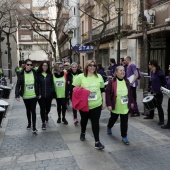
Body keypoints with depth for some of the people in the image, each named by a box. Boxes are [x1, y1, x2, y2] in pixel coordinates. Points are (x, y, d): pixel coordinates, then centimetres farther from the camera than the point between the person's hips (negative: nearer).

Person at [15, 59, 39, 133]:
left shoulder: (34, 73, -5)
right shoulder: (21, 74, -7)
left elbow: (38, 83, 3)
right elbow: (18, 85, -6)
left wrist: (39, 93, 1)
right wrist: (17, 95, -15)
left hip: (34, 95, -1)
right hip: (25, 96, 1)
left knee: (33, 110, -4)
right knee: (28, 110, 17)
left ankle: (34, 127, 4)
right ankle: (29, 123, 36)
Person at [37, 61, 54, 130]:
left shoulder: (50, 74, 6)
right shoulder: (38, 74, -2)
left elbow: (52, 84, 6)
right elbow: (37, 85, -5)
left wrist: (52, 92, -4)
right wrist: (38, 93, -13)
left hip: (49, 95, 2)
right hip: (41, 95, -2)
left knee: (48, 107, 13)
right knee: (42, 108, 2)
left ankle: (46, 114, 48)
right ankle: (43, 123, 16)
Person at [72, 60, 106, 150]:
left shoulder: (99, 77, 3)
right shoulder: (80, 77, -6)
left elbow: (103, 90, 11)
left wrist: (104, 102, 10)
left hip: (96, 105, 1)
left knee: (95, 122, 0)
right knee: (84, 120, 20)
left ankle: (97, 142, 7)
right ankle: (83, 133, 47)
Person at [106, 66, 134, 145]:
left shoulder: (126, 81, 2)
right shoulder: (112, 82, -13)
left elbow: (129, 92, 12)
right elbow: (107, 93, -13)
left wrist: (131, 102, 13)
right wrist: (109, 104, -17)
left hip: (125, 107, 3)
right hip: (115, 106, -2)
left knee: (124, 122, 2)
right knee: (113, 119, 20)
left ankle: (124, 137, 14)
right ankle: (109, 127, 50)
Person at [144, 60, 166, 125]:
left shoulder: (159, 72, -19)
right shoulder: (152, 72, 5)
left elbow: (164, 82, -17)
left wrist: (162, 90, -18)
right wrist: (151, 88, 15)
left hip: (159, 92, -8)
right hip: (153, 91, 8)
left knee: (158, 105, -2)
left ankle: (161, 120, 10)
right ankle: (150, 115, 41)